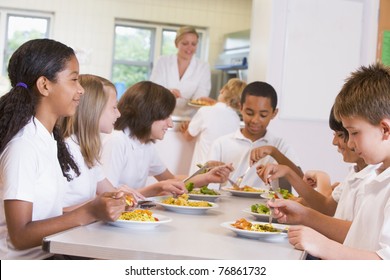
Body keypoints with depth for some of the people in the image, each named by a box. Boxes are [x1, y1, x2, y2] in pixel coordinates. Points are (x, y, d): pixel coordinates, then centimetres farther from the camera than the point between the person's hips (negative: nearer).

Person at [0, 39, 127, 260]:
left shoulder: (48, 138, 11)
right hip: (22, 263, -8)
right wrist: (88, 213, -21)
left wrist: (101, 207, 0)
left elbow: (45, 212, 9)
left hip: (48, 255, 8)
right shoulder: (23, 145, -15)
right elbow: (20, 235, -18)